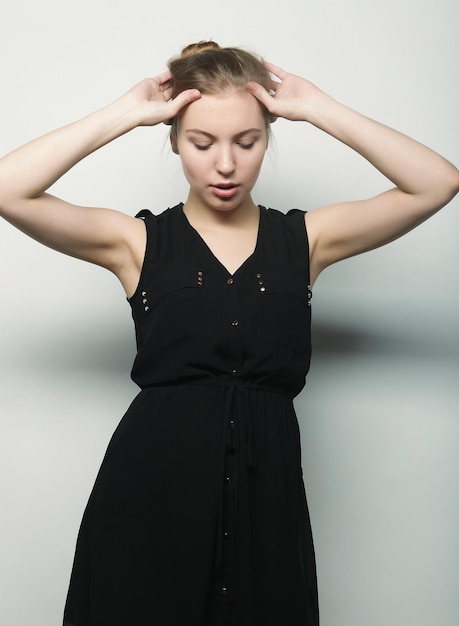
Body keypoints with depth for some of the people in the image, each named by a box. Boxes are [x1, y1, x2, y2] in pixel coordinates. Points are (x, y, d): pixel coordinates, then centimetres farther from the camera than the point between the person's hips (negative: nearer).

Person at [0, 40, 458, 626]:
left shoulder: (304, 239, 6)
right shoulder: (139, 241, 2)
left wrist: (317, 109, -3)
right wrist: (124, 114, -6)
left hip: (265, 493, 2)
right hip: (149, 492, -1)